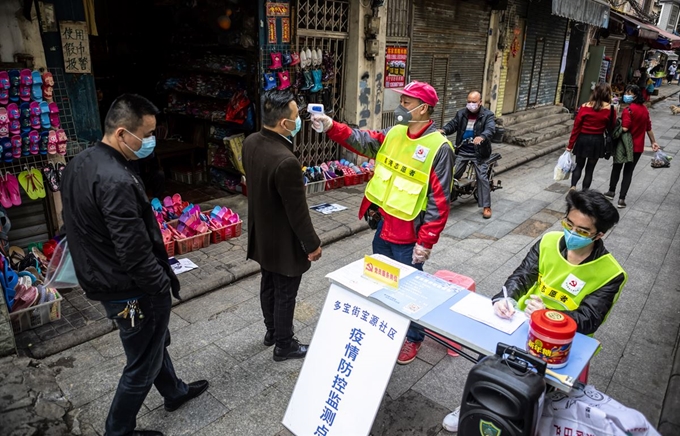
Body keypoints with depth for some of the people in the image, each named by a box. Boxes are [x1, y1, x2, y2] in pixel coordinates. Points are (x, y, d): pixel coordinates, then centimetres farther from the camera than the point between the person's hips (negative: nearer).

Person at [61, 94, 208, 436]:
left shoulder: (79, 164, 2)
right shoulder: (116, 181, -30)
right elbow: (135, 250, -29)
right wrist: (164, 284, -14)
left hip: (100, 278, 10)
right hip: (132, 290, -10)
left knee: (153, 342, 28)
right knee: (142, 364, 12)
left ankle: (174, 392, 50)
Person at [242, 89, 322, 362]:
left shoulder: (250, 143, -7)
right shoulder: (286, 161, -34)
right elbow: (297, 212, -25)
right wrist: (313, 244, -12)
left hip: (261, 235, 8)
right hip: (283, 242, -8)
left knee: (268, 286, 25)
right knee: (285, 295, 12)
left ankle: (272, 331, 46)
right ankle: (284, 345, 32)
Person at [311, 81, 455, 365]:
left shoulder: (438, 147, -17)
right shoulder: (394, 133, 3)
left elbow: (438, 201, -17)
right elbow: (362, 141, -2)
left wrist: (426, 242, -17)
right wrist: (331, 127, -18)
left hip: (408, 234, -7)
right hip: (382, 226, 7)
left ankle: (414, 338, 33)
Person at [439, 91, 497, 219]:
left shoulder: (488, 115, -6)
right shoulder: (461, 113, 7)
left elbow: (490, 129, -22)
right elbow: (452, 124, 0)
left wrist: (482, 137, -45)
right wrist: (443, 130, -24)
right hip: (462, 150, 4)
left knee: (482, 177, -5)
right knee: (452, 174, 5)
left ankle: (486, 206, 2)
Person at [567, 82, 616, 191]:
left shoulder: (585, 107, -9)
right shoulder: (610, 109, -8)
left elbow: (576, 127, -6)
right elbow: (611, 127, 4)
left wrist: (570, 145, 1)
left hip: (583, 139, 0)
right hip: (597, 141, 0)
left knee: (579, 166, 16)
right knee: (590, 169, 11)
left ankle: (573, 187, -6)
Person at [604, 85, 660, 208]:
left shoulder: (628, 110, -18)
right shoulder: (644, 109, 6)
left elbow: (625, 128, -27)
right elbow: (648, 127, 13)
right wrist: (653, 142, 21)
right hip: (638, 146, 5)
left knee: (617, 168, 14)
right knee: (628, 171, 8)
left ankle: (611, 192, 27)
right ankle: (622, 198, 7)